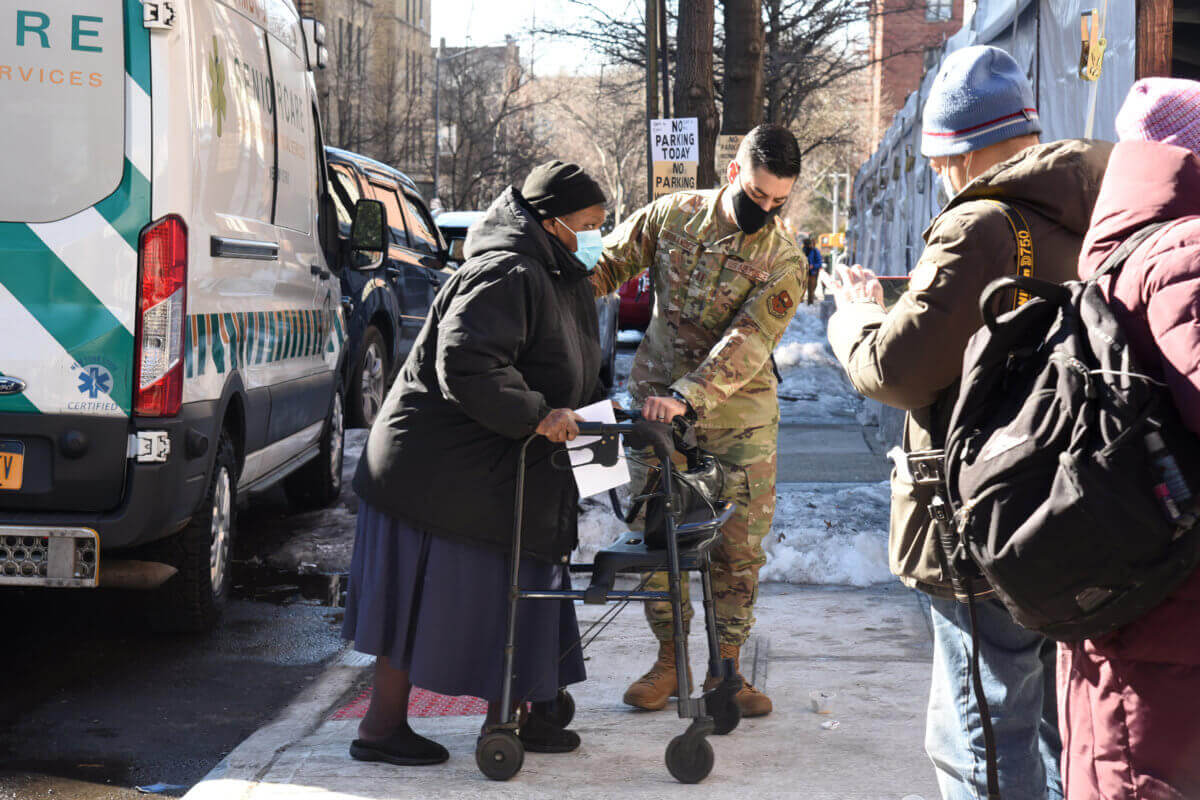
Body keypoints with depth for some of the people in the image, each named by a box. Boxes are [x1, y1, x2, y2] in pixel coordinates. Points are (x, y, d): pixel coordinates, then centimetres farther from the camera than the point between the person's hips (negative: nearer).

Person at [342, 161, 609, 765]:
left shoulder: (555, 277, 14)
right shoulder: (506, 275, -21)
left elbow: (556, 370, 25)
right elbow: (466, 364, -31)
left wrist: (592, 408, 11)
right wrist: (535, 415, -27)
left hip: (500, 472, 10)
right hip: (441, 468, -10)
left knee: (501, 590, 14)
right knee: (422, 595, -2)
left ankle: (506, 715, 24)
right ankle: (381, 727, 8)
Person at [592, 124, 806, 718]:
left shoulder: (784, 260, -11)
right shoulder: (673, 215, -4)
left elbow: (748, 343, -22)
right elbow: (608, 265, 9)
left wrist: (686, 397, -33)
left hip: (738, 420, -1)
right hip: (656, 403, 1)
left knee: (739, 545, 0)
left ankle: (726, 668, 13)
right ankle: (668, 658, 15)